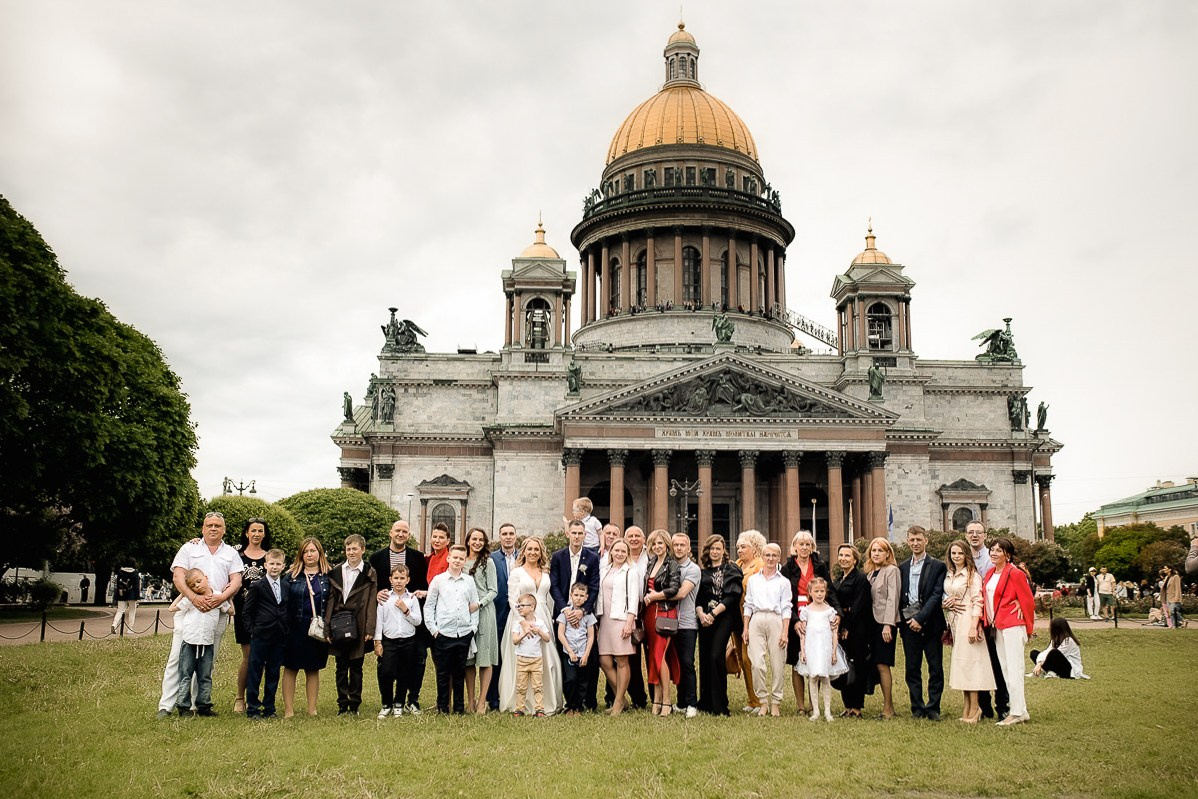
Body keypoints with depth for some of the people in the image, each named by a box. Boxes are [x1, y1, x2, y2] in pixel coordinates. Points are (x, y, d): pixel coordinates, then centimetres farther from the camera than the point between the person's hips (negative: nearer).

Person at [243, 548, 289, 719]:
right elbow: (246, 611, -1)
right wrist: (252, 629, -6)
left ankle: (269, 708, 18)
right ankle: (252, 708, 10)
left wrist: (286, 630, 7)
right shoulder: (257, 586, -3)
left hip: (280, 637, 4)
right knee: (254, 673, 2)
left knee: (273, 674, 10)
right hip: (260, 636, -4)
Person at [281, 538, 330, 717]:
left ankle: (312, 709, 15)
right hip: (295, 628, 0)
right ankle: (288, 709, 10)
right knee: (291, 668, 4)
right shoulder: (291, 576, 3)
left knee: (313, 669, 8)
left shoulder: (328, 576, 5)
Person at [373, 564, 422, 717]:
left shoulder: (412, 598, 4)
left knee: (404, 675, 7)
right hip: (389, 641, -1)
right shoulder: (384, 597, 2)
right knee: (386, 674, -5)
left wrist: (406, 611, -12)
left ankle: (399, 704, 22)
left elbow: (418, 621, 1)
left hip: (408, 641, 1)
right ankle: (386, 705, 13)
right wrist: (377, 641, -1)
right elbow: (379, 619, 2)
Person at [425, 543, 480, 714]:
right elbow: (428, 606, 3)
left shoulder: (469, 581, 8)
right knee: (443, 672, 3)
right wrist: (433, 628, -3)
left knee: (460, 672, 9)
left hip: (464, 634, 2)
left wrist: (473, 627, 5)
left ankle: (459, 707, 17)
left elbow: (474, 605, 13)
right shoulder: (438, 580, 2)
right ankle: (442, 707, 13)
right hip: (443, 633, -2)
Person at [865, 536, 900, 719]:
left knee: (882, 665, -8)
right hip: (873, 622, 7)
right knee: (878, 665, 7)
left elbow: (892, 599, -13)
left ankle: (888, 708, -2)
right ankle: (888, 706, 13)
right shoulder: (871, 572, 16)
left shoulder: (892, 571, -6)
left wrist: (888, 625, -19)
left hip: (886, 623, -7)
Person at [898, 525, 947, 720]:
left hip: (930, 624, -3)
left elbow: (937, 595, -9)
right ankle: (917, 708, 13)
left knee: (935, 668, 1)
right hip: (908, 623, 4)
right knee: (912, 668, 6)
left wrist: (920, 618, -15)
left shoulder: (938, 566, -1)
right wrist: (905, 619, -2)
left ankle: (933, 708, 10)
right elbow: (900, 595, 12)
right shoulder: (902, 568, 12)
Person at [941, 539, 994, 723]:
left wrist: (973, 626, -20)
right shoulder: (948, 576, 13)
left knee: (968, 662, -7)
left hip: (968, 620, -7)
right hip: (953, 621, 7)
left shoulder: (973, 575, -7)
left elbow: (977, 601, -13)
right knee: (960, 663, 7)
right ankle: (967, 707, 12)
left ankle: (974, 709, -2)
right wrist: (945, 603, 0)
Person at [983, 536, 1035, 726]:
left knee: (1014, 669, -6)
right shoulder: (991, 573, 12)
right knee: (1004, 668, 10)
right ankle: (1020, 705, 19)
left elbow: (1027, 600, -7)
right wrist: (988, 622, 14)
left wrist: (1029, 628, -2)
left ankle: (1018, 713, -2)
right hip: (997, 626, 8)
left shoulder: (1014, 573, -10)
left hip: (1012, 626, -8)